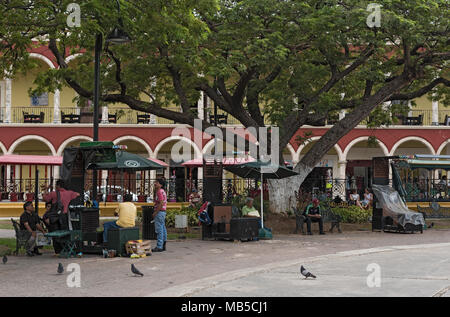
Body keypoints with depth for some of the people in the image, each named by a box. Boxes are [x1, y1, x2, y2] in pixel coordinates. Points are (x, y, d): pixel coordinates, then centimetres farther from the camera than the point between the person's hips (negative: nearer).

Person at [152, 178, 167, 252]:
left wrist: (155, 212, -18)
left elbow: (161, 203, -22)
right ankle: (163, 246, 16)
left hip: (159, 212, -11)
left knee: (159, 230, -9)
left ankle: (159, 247, -10)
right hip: (163, 212, 11)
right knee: (163, 229, 12)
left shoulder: (160, 192, -14)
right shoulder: (162, 191, 18)